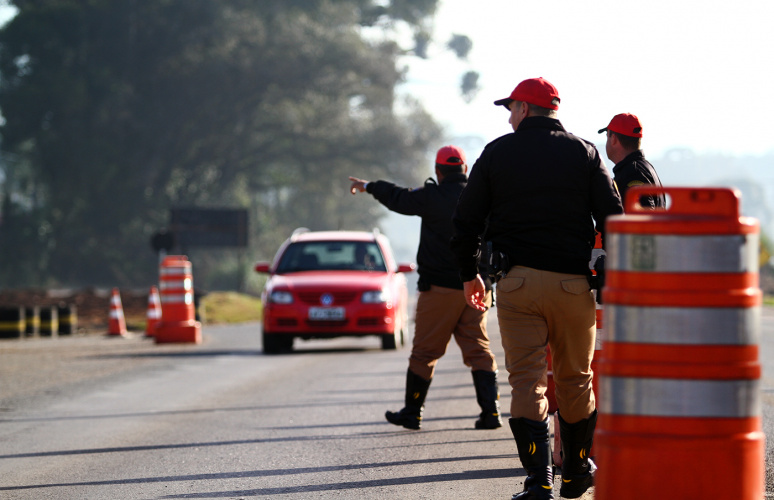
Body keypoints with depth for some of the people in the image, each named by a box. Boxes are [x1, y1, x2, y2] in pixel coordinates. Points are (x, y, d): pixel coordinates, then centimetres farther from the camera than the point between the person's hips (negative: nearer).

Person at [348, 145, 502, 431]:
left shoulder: (433, 197, -9)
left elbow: (398, 199, 7)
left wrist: (368, 187, 23)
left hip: (440, 288, -4)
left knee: (424, 351, 6)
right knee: (478, 349, 5)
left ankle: (412, 412, 13)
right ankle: (491, 411, -5)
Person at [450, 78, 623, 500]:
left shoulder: (497, 152, 6)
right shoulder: (584, 153, 7)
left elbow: (466, 220, 8)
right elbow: (612, 217, 1)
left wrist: (469, 274, 21)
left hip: (517, 280, -1)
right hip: (573, 282, 1)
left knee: (526, 380, -2)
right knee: (575, 379, 14)